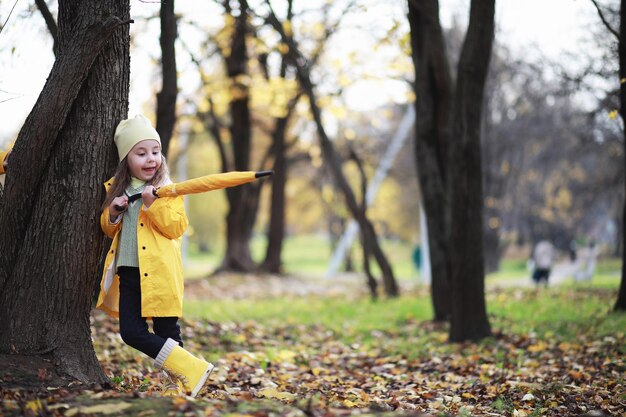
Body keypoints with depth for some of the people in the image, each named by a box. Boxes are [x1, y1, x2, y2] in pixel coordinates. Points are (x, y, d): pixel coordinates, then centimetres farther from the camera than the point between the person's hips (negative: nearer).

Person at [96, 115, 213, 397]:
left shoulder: (167, 190, -3)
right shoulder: (116, 189, 12)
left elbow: (177, 227, -12)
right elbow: (108, 229, 19)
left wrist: (152, 204, -21)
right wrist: (113, 212, -2)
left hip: (159, 273, -5)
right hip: (128, 273, 5)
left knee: (167, 332, -3)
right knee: (131, 332, 0)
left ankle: (178, 380, 13)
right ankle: (192, 369, 4)